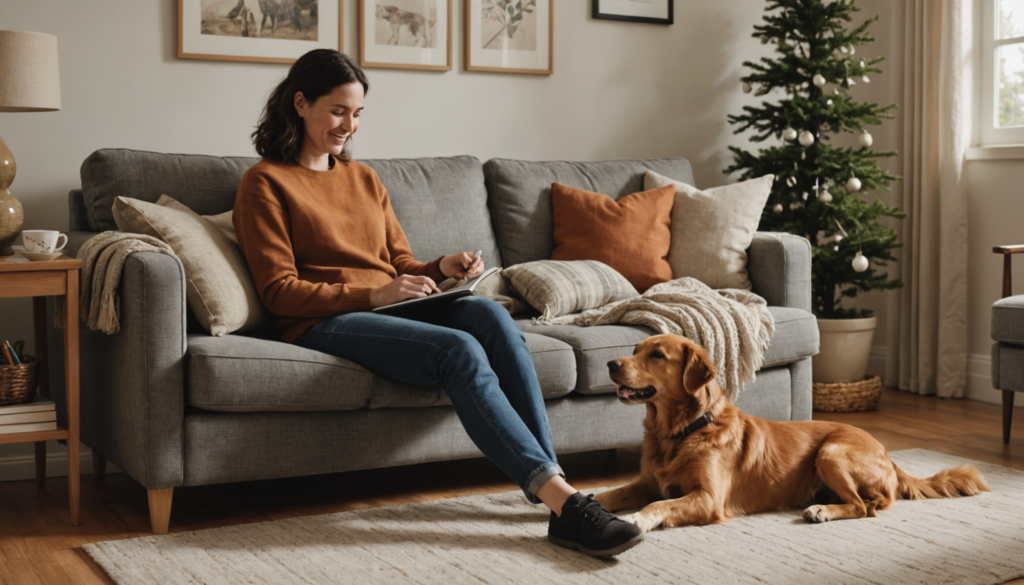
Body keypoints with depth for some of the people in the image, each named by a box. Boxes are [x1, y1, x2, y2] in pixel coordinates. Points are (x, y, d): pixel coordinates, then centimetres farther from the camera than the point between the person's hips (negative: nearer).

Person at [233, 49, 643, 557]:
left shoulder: (364, 179, 24)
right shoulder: (265, 182, 3)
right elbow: (279, 291, -6)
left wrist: (441, 269, -3)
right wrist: (373, 294, -18)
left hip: (393, 310, 6)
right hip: (322, 322, -6)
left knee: (490, 314, -27)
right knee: (459, 349, -32)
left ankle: (552, 490, -32)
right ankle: (563, 499, -38)